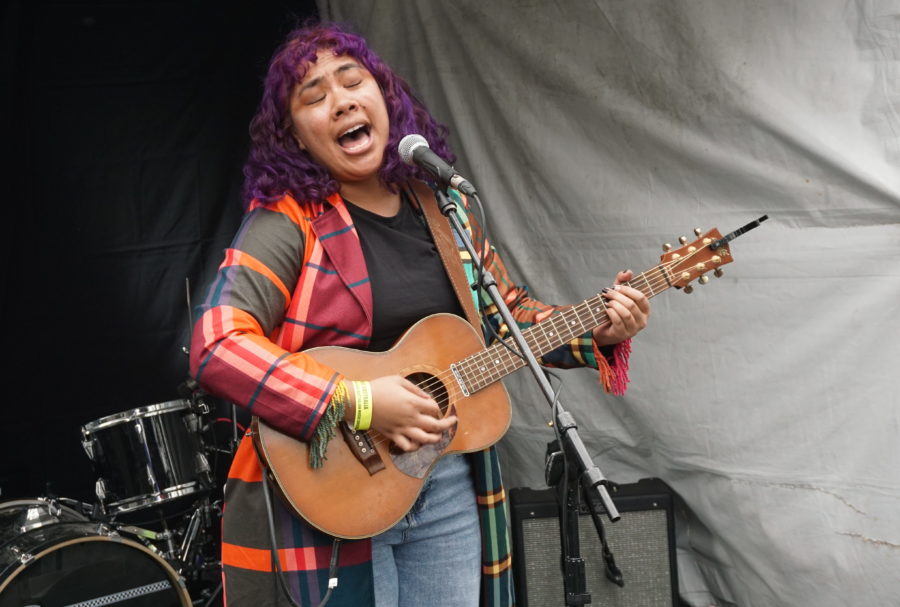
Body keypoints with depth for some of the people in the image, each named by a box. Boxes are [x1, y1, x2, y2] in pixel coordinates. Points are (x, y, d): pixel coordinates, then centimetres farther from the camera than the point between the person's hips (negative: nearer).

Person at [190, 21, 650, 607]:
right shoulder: (288, 222, -12)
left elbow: (509, 313, 15)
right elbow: (215, 347, -23)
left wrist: (598, 332, 0)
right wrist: (356, 402, -27)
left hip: (450, 486, 5)